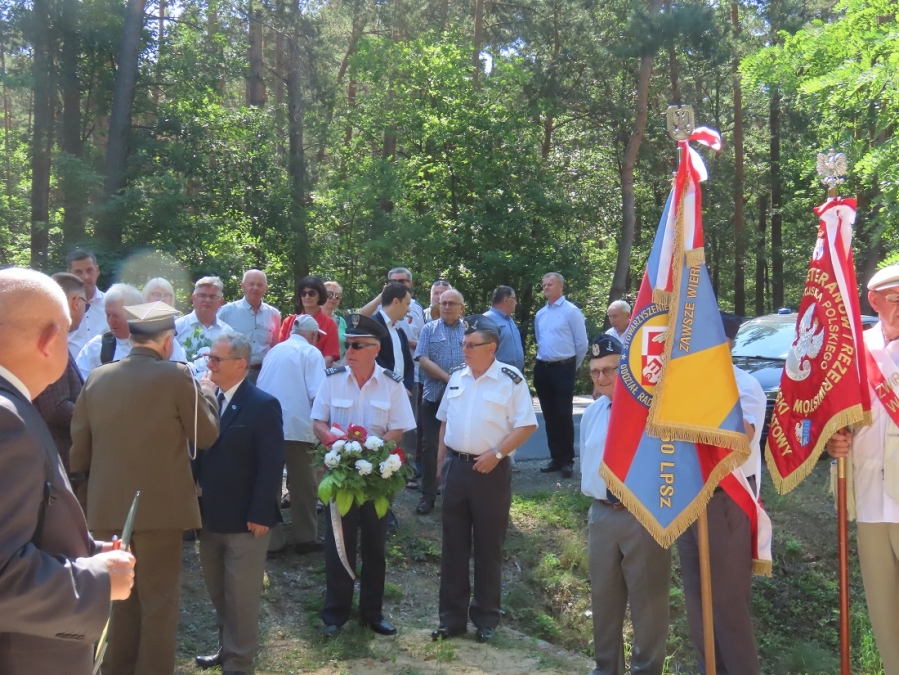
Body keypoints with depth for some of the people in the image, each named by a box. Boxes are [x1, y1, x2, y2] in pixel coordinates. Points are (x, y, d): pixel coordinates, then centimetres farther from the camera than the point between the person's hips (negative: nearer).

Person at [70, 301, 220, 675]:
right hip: (159, 505, -5)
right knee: (159, 599, 8)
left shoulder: (96, 378, 2)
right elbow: (206, 434, -3)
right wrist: (207, 393, 13)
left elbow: (79, 447, 8)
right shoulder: (177, 376, -12)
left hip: (108, 505, 5)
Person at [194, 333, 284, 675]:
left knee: (241, 594, 6)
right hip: (210, 515, 7)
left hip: (244, 519, -7)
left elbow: (271, 465, -16)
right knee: (218, 591, 20)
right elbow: (201, 452, 9)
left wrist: (259, 515, -18)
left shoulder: (262, 405, -14)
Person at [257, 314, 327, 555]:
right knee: (302, 485, 5)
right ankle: (306, 538, 12)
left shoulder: (274, 351, 14)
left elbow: (260, 387, 16)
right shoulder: (311, 353, -3)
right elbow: (317, 394, -13)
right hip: (297, 428, -5)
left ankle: (270, 536, 17)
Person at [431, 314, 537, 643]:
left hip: (490, 470, -5)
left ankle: (486, 617, 20)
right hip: (455, 467, 5)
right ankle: (452, 616, 21)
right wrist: (442, 461, 11)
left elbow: (526, 425, -11)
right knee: (453, 544, 10)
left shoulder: (510, 379, -9)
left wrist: (496, 453, -18)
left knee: (488, 546, 6)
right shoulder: (457, 377, 8)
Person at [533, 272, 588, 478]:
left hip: (563, 368, -6)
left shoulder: (571, 311, -8)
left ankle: (567, 461, 6)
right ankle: (555, 458, 19)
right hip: (542, 368, 6)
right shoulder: (540, 314, 11)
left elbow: (582, 343, -5)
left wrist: (573, 366, 4)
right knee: (549, 415, 10)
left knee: (564, 415, -4)